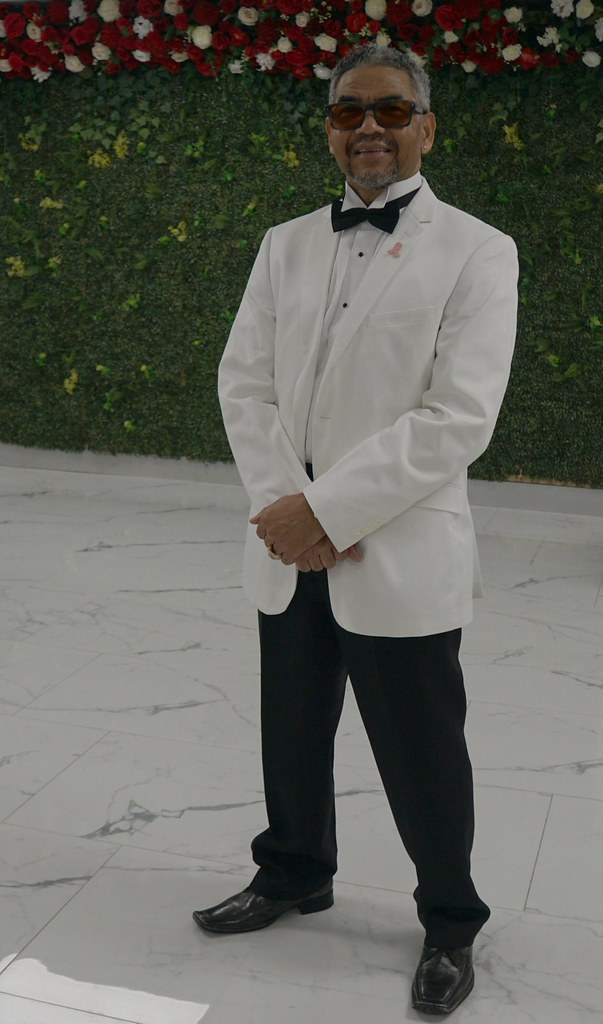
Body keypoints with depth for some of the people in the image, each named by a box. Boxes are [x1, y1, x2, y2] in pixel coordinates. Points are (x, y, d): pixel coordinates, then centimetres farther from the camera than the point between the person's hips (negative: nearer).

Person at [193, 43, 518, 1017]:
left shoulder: (477, 251, -5)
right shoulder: (286, 245, 10)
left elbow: (460, 418, -14)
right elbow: (243, 383, 5)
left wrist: (327, 509, -17)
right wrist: (286, 508, -10)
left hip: (402, 560, -4)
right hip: (288, 553, 5)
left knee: (423, 758, 8)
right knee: (292, 736, 19)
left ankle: (450, 925, 32)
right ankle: (295, 874, 45)